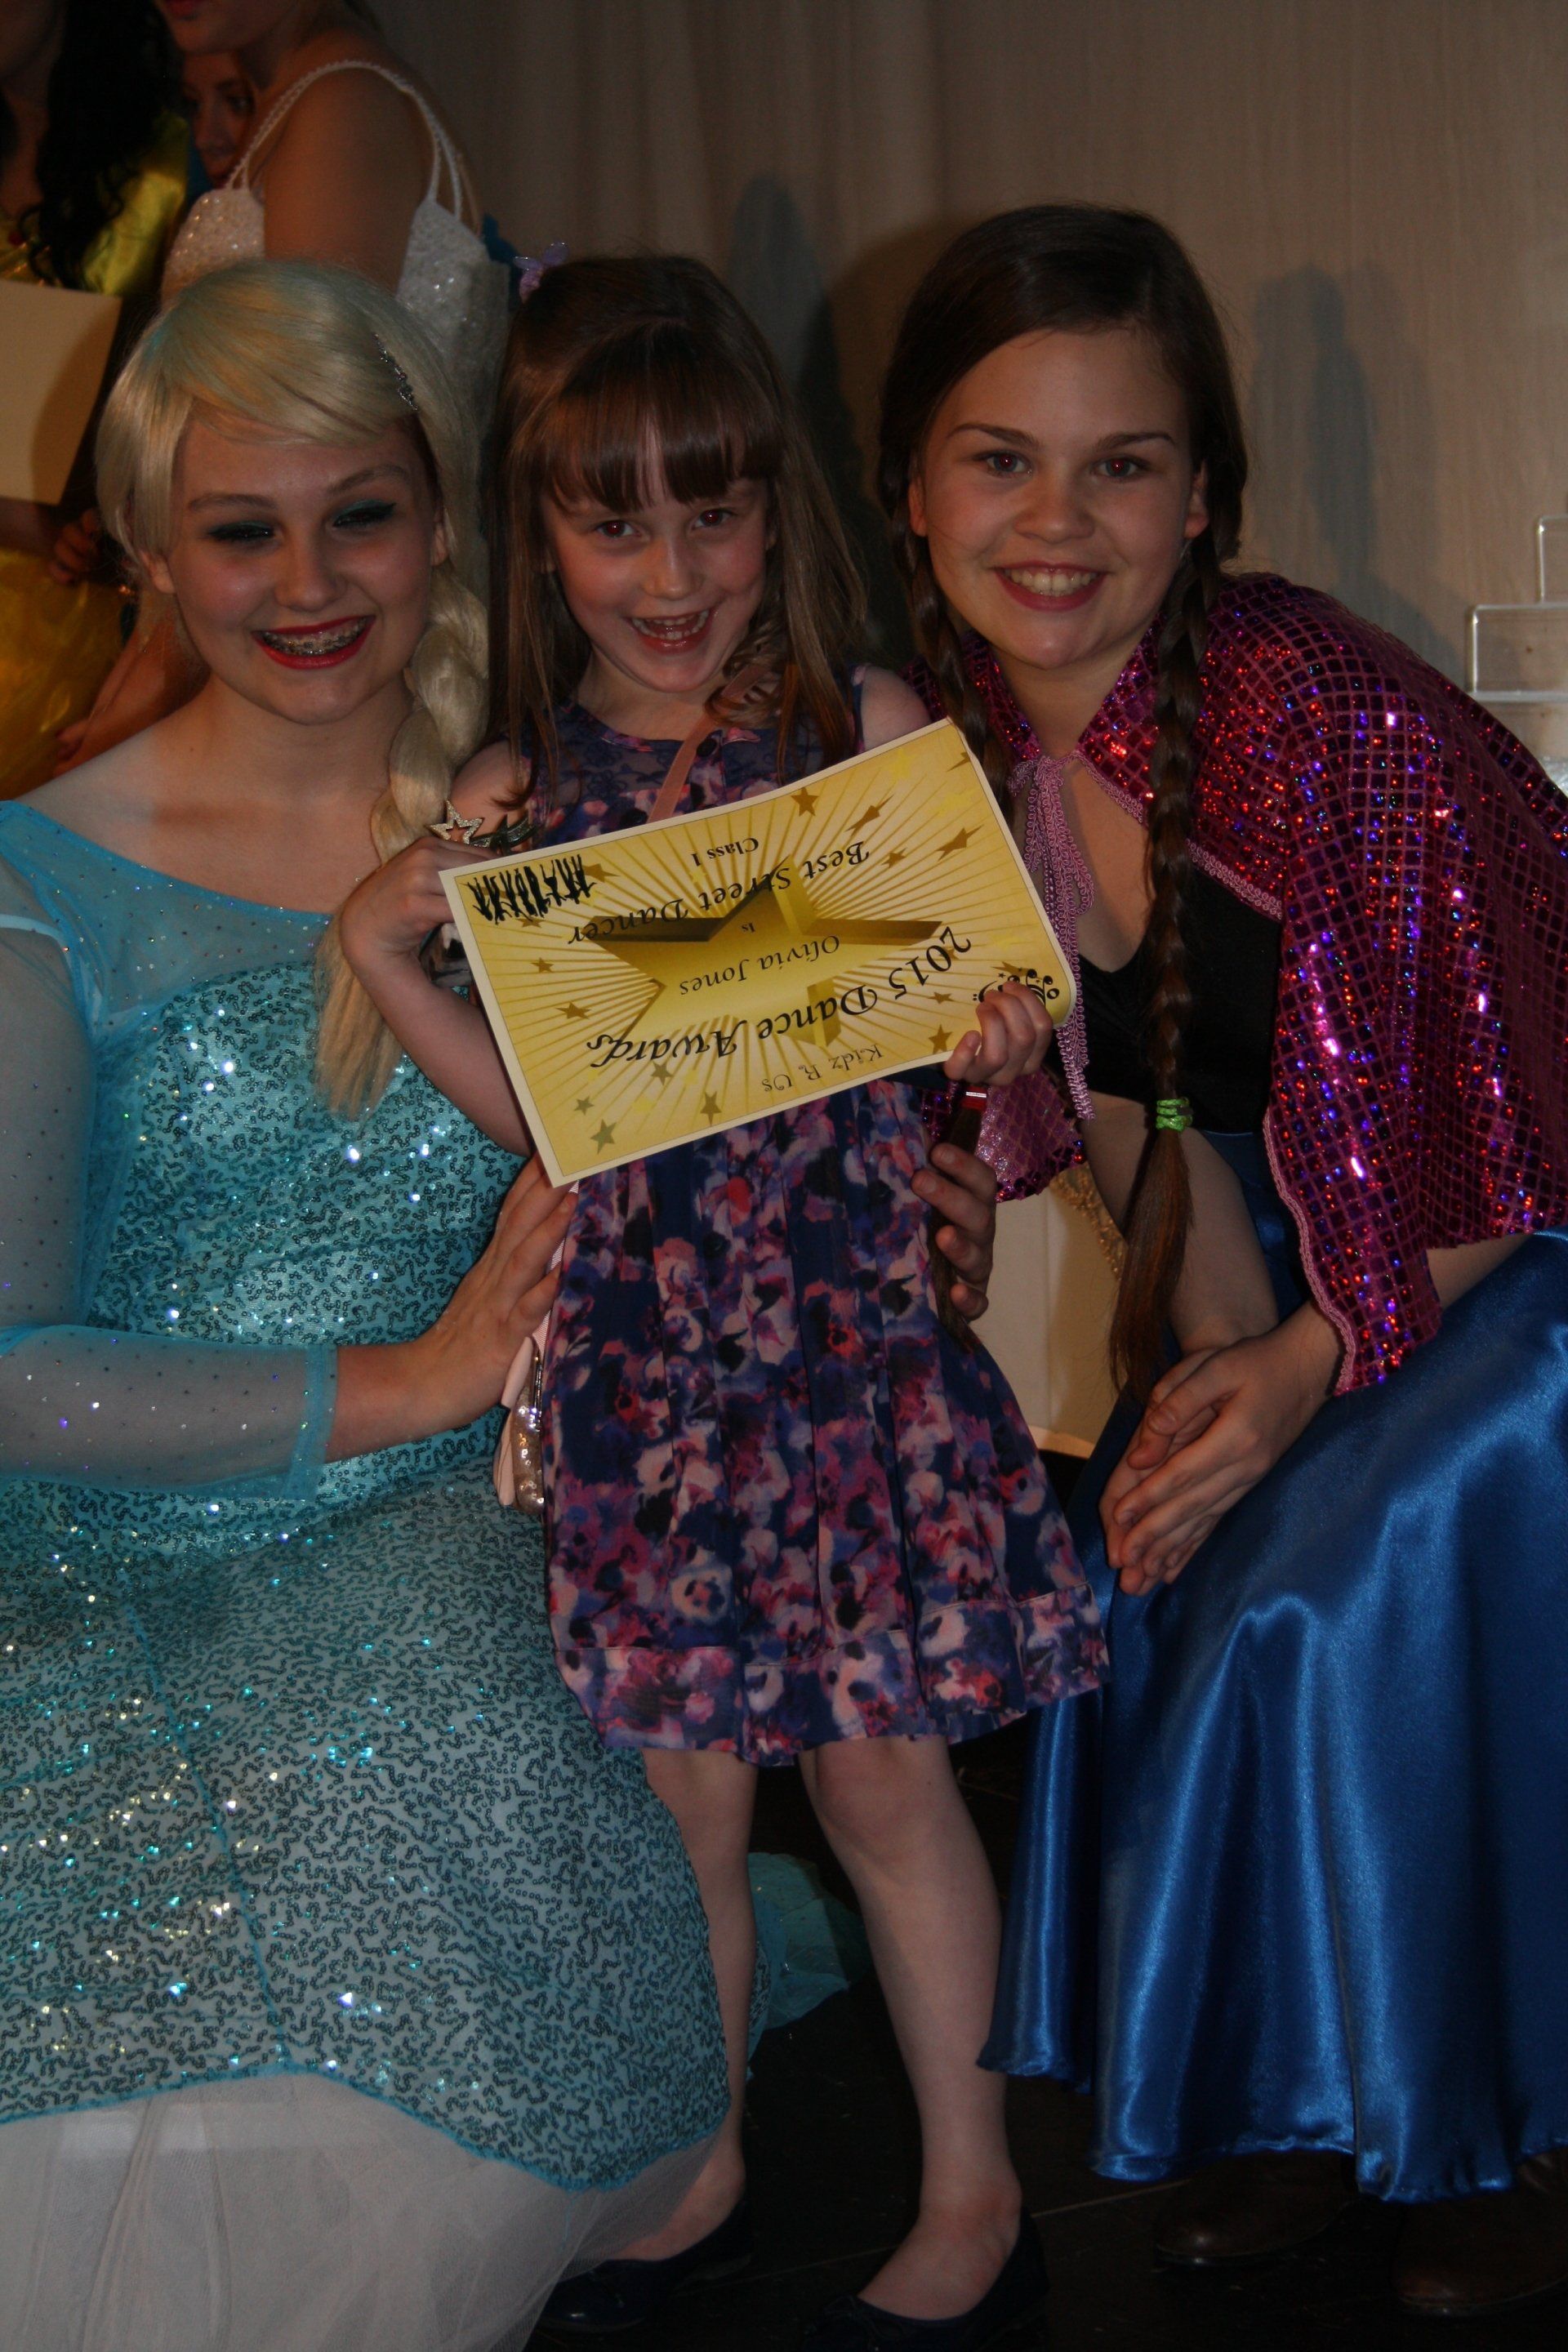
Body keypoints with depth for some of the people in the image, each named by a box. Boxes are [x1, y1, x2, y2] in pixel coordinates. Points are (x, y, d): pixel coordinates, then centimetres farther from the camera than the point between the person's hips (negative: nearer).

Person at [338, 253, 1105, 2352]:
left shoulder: (872, 733, -5)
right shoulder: (513, 799, -1)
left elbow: (979, 979, 1)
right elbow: (548, 1111, -3)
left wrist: (1006, 1046, -21)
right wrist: (379, 949, -13)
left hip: (857, 1324, -2)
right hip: (640, 1350, 2)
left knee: (883, 1780, 7)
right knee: (680, 1797, 13)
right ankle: (700, 2181, 34)